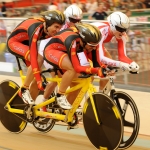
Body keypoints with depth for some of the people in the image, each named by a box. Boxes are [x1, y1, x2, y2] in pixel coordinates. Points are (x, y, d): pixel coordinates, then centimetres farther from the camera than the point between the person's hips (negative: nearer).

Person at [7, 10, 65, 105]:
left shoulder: (50, 31, -16)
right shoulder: (36, 29, -37)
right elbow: (33, 56, -41)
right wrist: (39, 80, -43)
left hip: (26, 43, 8)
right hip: (14, 42, -8)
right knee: (38, 60, -29)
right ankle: (24, 90, -15)